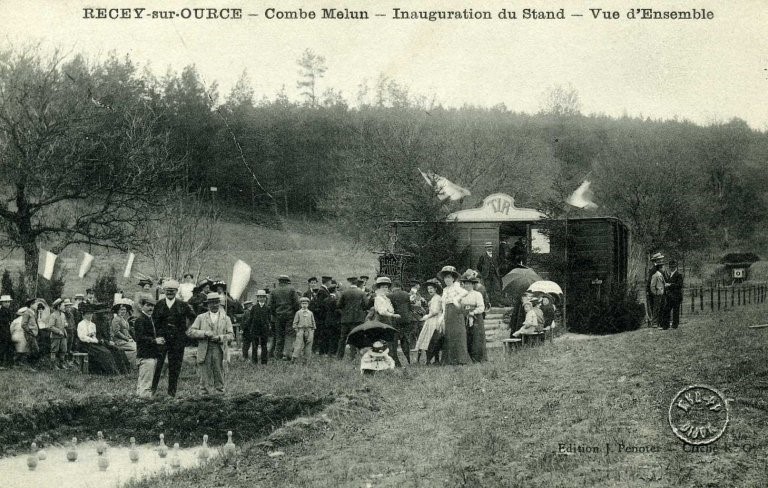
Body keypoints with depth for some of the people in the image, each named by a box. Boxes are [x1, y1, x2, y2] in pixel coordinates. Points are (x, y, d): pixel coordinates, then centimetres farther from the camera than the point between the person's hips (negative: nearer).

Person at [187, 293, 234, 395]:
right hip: (204, 351, 0)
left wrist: (220, 338, -12)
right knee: (205, 376, 0)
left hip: (219, 351, 0)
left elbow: (231, 335, 6)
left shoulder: (226, 318, 13)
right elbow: (190, 332, 3)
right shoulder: (201, 317, 12)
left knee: (219, 374, 2)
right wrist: (204, 333, -12)